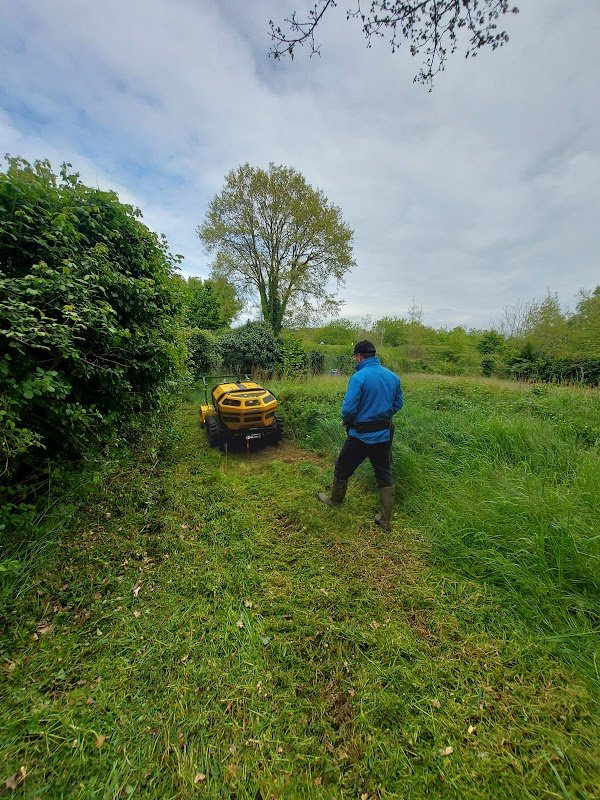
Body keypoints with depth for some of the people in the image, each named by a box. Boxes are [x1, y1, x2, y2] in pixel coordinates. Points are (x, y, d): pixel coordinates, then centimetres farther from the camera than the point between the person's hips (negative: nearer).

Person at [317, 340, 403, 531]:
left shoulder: (359, 377, -20)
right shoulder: (393, 376, 0)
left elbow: (348, 408, -22)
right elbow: (398, 404, 10)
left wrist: (346, 421, -2)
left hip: (361, 436, -6)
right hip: (384, 435, 6)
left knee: (342, 470, 17)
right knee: (385, 475, 18)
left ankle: (335, 500, 40)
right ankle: (386, 520, 28)